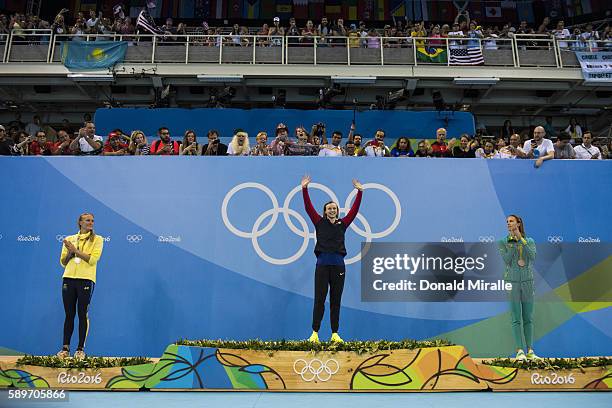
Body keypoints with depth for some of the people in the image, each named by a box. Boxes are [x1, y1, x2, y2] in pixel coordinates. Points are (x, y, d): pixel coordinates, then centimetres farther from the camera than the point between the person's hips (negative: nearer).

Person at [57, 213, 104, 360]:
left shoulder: (97, 239, 5)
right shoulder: (69, 239, 14)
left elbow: (93, 259, -8)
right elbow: (63, 263, 13)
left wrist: (76, 250, -9)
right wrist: (70, 252, -5)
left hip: (86, 280, -3)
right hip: (68, 279, 3)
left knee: (83, 315, 0)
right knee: (69, 314, 6)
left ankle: (80, 349, 6)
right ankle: (65, 348, 13)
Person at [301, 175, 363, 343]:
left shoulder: (342, 224, 11)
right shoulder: (319, 222, 7)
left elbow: (354, 209, 7)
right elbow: (308, 207, 0)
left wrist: (360, 192, 1)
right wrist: (304, 189, -6)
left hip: (338, 266, 2)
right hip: (322, 265, -2)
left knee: (336, 301, 6)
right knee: (319, 300, 0)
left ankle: (335, 334, 11)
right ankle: (315, 333, 6)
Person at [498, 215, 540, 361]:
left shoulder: (530, 241, 4)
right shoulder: (502, 242, 0)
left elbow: (532, 257, -16)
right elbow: (507, 260, -15)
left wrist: (520, 238, -17)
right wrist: (513, 239, -14)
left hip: (528, 283, 2)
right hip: (511, 283, -2)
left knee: (528, 318, 6)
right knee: (516, 319, -4)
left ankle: (530, 351, 10)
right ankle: (520, 352, -4)